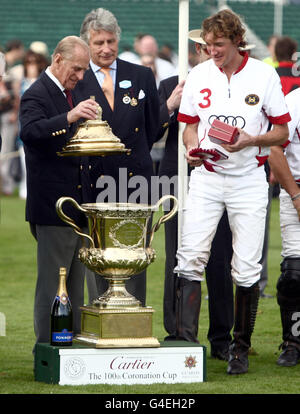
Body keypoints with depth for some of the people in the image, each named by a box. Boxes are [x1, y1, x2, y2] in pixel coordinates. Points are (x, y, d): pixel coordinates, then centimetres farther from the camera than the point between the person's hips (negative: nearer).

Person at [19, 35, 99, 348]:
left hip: (76, 205, 9)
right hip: (52, 207, -9)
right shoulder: (37, 95, -10)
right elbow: (29, 132, -31)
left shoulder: (68, 94, 17)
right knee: (52, 282, -6)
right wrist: (70, 117, -42)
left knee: (75, 283, 12)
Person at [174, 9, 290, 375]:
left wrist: (250, 140, -17)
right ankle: (186, 341, -9)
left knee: (247, 269, 0)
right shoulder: (198, 76, 5)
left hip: (248, 179, -2)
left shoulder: (264, 75, -3)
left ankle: (240, 348, 11)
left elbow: (282, 131, 1)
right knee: (190, 258, -10)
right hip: (206, 177, 2)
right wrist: (191, 147, -7)